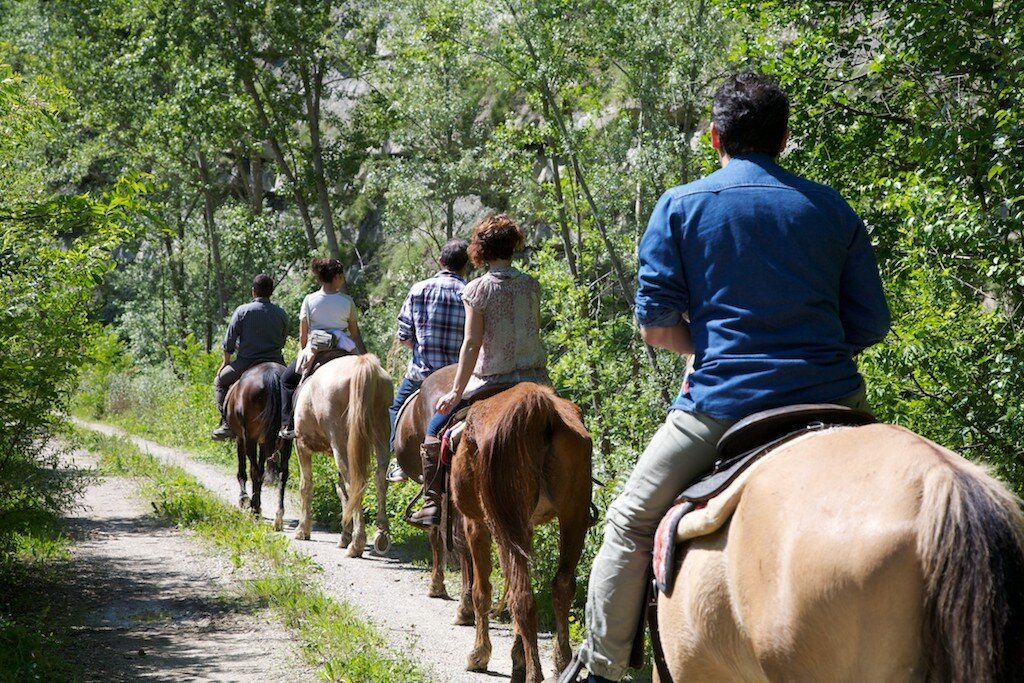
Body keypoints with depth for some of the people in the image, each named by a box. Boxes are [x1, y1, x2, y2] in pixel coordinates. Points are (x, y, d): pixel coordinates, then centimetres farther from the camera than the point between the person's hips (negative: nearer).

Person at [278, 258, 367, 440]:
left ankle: (288, 425, 12)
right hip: (343, 350, 0)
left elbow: (303, 334, 1)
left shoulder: (309, 300, -4)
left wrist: (302, 353, 17)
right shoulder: (347, 301, -3)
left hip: (314, 350, 0)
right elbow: (355, 333, 3)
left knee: (287, 380, 22)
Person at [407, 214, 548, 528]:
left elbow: (472, 344, -13)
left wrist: (456, 392, -10)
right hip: (535, 379, 4)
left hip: (491, 381, -4)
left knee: (435, 429, 11)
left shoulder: (478, 289, -9)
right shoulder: (532, 285, 4)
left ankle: (432, 504, 5)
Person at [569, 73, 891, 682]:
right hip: (834, 398, 3)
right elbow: (872, 325, 7)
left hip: (724, 402, -2)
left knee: (630, 523, 15)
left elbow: (656, 327, -2)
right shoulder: (832, 209, 9)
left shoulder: (682, 206, 2)